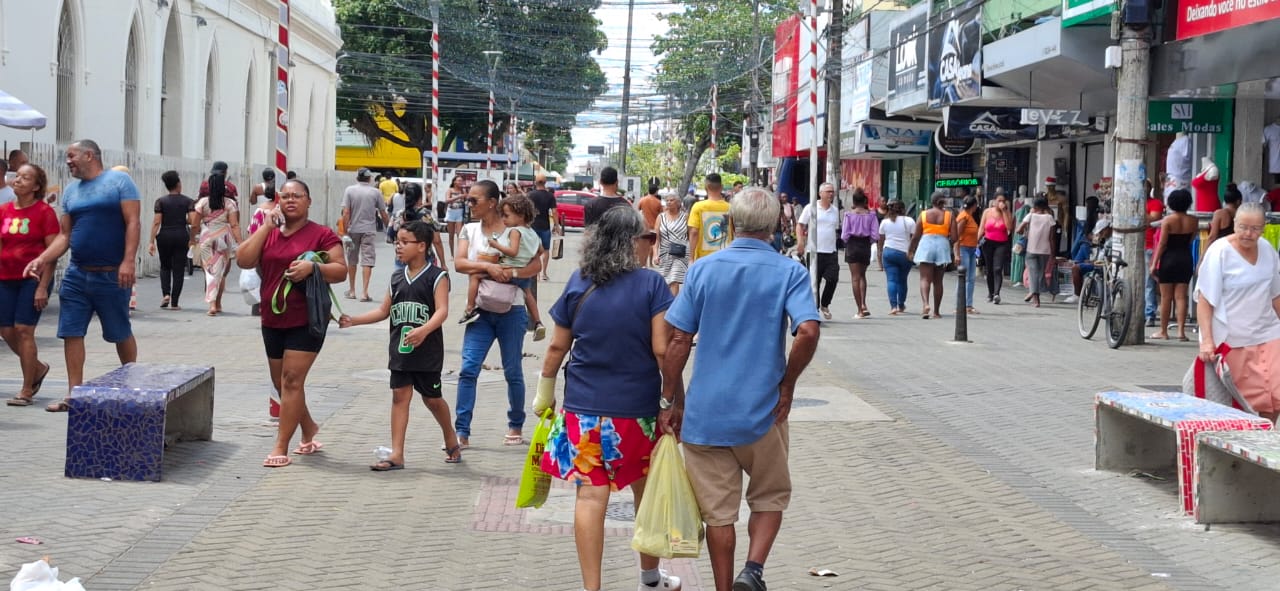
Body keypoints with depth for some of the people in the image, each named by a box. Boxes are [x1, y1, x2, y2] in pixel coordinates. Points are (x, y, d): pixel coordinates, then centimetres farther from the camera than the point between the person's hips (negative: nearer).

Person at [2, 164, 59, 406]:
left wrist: (43, 287, -14)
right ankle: (38, 368, 30)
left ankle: (27, 391, 2)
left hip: (33, 278, -6)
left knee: (23, 330, -7)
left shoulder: (44, 212, -8)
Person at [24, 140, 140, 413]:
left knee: (120, 332, 6)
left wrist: (129, 261, -20)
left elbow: (133, 223, -10)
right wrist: (43, 259, -1)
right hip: (76, 275, 6)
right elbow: (64, 235, 14)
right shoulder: (70, 191, 14)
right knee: (71, 333, 1)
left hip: (112, 276, -6)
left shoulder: (119, 181, -3)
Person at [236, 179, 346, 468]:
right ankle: (309, 429, 38)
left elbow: (341, 270, -7)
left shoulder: (322, 235, -3)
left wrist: (313, 267, -25)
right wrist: (266, 227, -8)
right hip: (273, 320, 6)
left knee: (291, 381, -11)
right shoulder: (267, 233, 10)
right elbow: (243, 260, -4)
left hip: (306, 321, -6)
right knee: (282, 383, 15)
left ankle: (281, 448, -8)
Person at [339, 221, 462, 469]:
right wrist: (354, 320, 6)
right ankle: (396, 455, -3)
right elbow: (384, 311, 16)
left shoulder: (437, 276, -7)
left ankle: (451, 441, 31)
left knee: (432, 398, 7)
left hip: (427, 349, -5)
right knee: (400, 395, -1)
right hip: (400, 348, 5)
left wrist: (424, 330, -34)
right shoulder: (397, 278, 11)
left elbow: (442, 311, -18)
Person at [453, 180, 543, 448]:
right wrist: (488, 266, -23)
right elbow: (459, 263, -7)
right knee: (468, 369, -8)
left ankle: (516, 427, 24)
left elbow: (536, 265, -11)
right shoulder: (470, 230, 6)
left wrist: (510, 273, -26)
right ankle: (462, 432, -7)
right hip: (480, 311, 3)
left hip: (510, 310, -3)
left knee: (513, 371, 8)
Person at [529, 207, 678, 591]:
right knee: (647, 492, 17)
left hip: (584, 405, 2)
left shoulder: (578, 284, 2)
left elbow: (557, 347, 7)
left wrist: (545, 391, 19)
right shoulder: (651, 284, -8)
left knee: (591, 495, 0)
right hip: (638, 407, -2)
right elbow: (662, 349, -13)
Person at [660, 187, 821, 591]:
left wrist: (671, 401, 6)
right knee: (770, 496, 19)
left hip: (705, 411, 1)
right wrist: (786, 386, -5)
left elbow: (678, 341, -3)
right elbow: (808, 332, -19)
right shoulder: (789, 272, -5)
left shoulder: (703, 269, -1)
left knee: (718, 512, 11)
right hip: (762, 411, -1)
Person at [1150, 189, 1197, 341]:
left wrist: (1154, 263, -9)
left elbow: (1162, 243, -12)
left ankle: (1163, 331, 10)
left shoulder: (1168, 220, -11)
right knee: (1181, 296, 4)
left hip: (1168, 258, -3)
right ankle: (1181, 330, -3)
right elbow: (1191, 239, 6)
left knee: (1166, 297, 5)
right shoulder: (1193, 221, -1)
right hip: (1185, 259, 3)